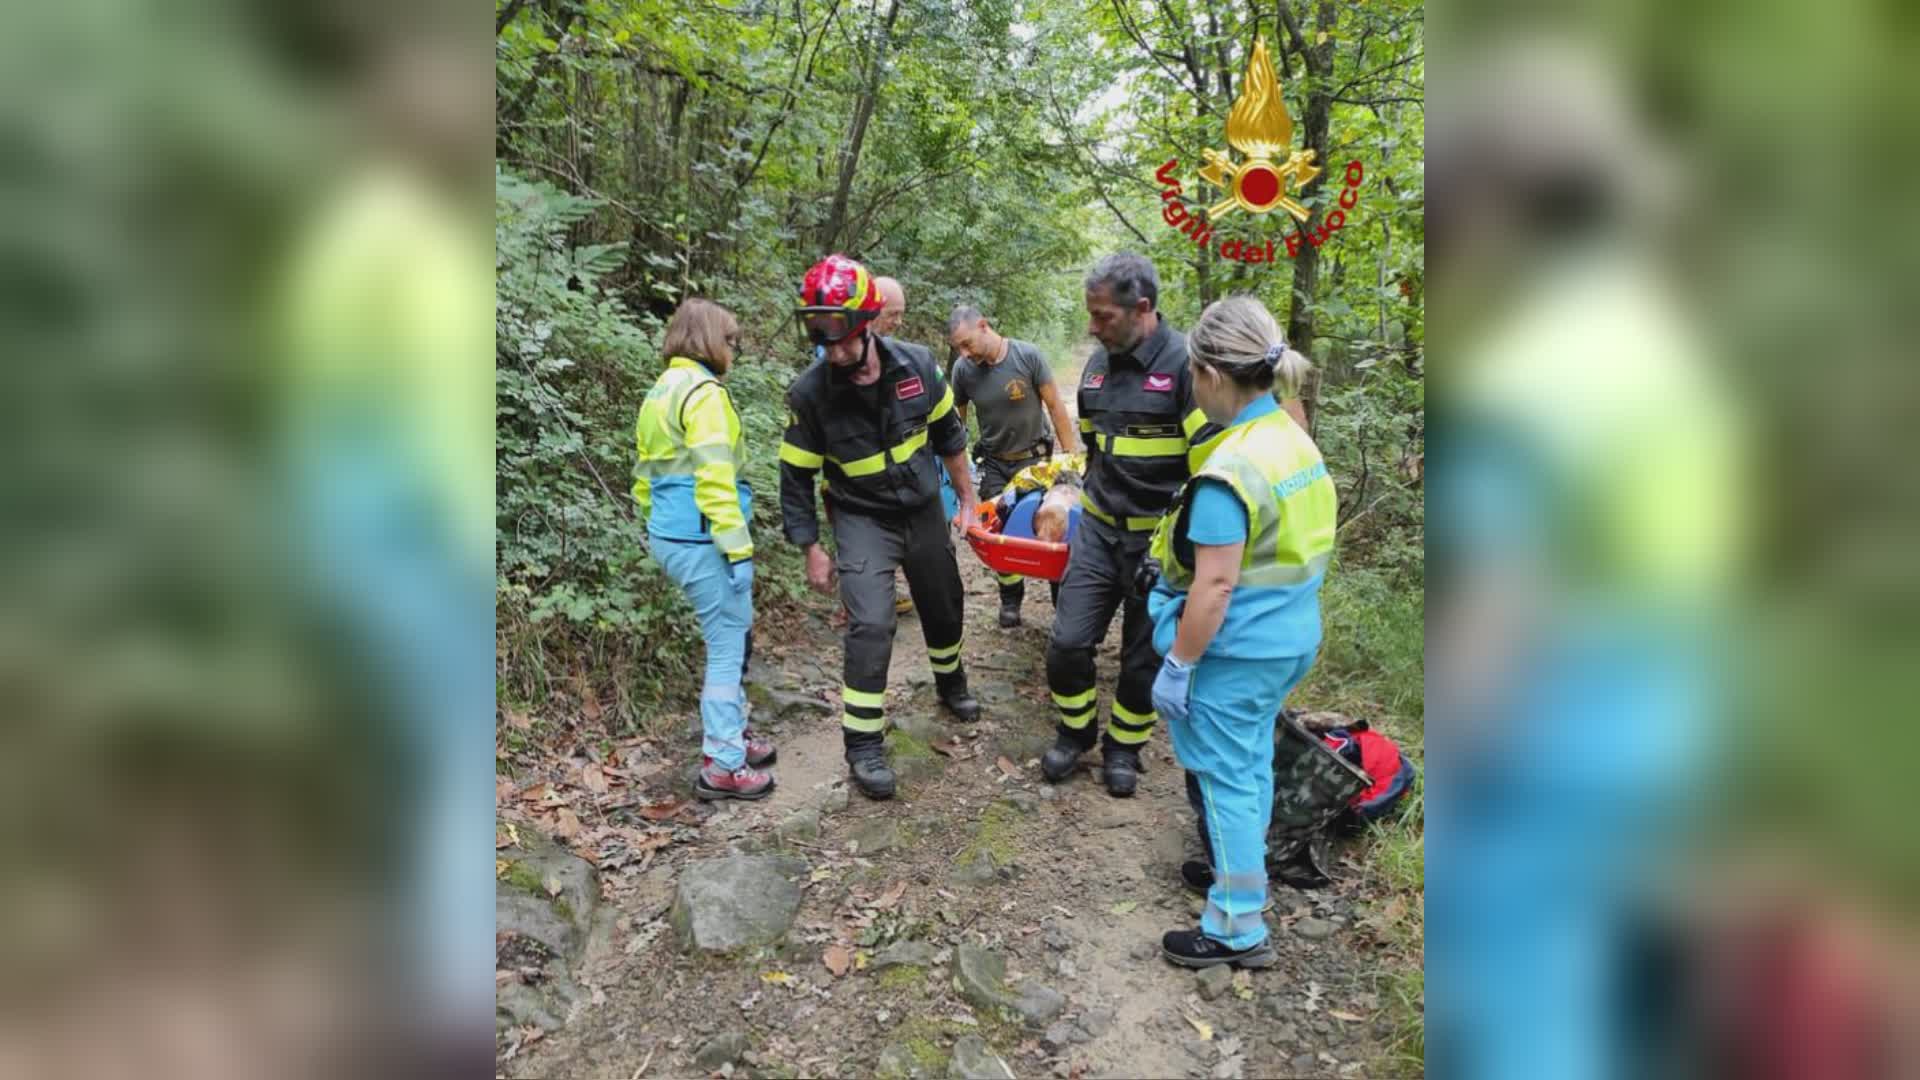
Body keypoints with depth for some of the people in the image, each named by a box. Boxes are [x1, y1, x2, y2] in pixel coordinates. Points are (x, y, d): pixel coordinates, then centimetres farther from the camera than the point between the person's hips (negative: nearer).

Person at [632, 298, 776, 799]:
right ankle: (722, 766, 7)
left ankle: (732, 732, 32)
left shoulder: (659, 393, 16)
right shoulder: (704, 392, -14)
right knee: (728, 646, -1)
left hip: (668, 535, 10)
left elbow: (644, 473, 20)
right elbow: (714, 477, -21)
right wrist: (738, 546, -20)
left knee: (731, 639, 20)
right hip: (701, 539, -10)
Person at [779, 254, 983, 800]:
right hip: (862, 519, -3)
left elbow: (948, 434, 1)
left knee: (944, 606, 19)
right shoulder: (810, 391, -21)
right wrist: (812, 549, -7)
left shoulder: (917, 365, -16)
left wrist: (966, 496, 7)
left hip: (924, 510, 3)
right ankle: (863, 746, -1)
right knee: (872, 625, -16)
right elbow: (796, 476, -10)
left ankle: (950, 683, 49)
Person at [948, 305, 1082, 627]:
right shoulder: (963, 369, -10)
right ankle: (1010, 599, 21)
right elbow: (956, 420, 3)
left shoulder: (1028, 356, -17)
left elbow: (1055, 407, -10)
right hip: (994, 464, 2)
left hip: (1034, 458, -2)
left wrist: (1072, 455, -9)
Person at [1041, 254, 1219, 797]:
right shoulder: (1098, 363, 4)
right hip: (1100, 529, 5)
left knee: (1144, 656, 10)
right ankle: (1074, 731, 26)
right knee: (1068, 641, 1)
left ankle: (1123, 747, 31)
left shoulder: (1186, 364, -16)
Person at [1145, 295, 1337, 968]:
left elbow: (1215, 586, -25)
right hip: (1292, 635, 9)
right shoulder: (1295, 439, 3)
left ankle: (1239, 929, 17)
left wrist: (1177, 665, -16)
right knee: (1252, 760, 23)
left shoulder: (1230, 471, -25)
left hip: (1238, 648, -9)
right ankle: (1242, 869, 42)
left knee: (1225, 776, 5)